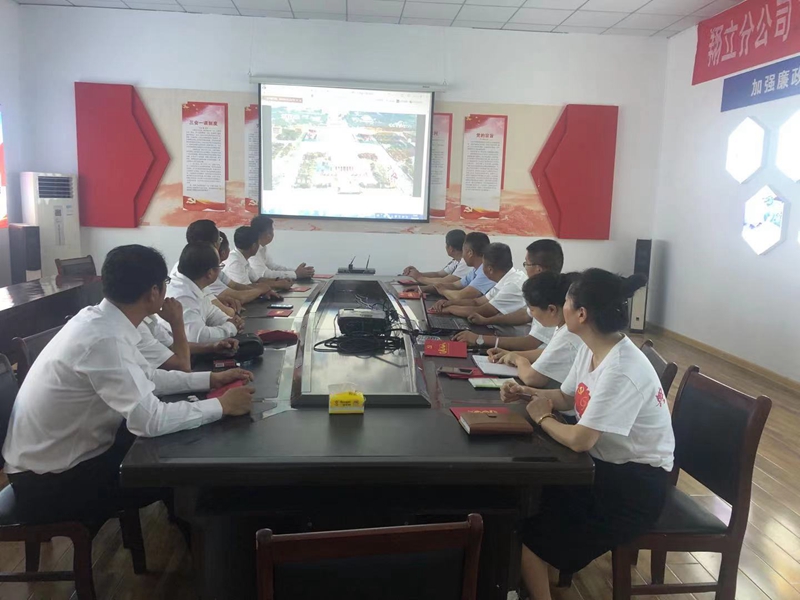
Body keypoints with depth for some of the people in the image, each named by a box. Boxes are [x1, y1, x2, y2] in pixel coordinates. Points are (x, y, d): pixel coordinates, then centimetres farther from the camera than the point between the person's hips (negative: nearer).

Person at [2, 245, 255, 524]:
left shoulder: (99, 319, -3)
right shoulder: (104, 339, -31)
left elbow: (146, 378, 9)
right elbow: (150, 420, -34)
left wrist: (210, 379, 3)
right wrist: (221, 406, -22)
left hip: (62, 453, 8)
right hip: (49, 481, -8)